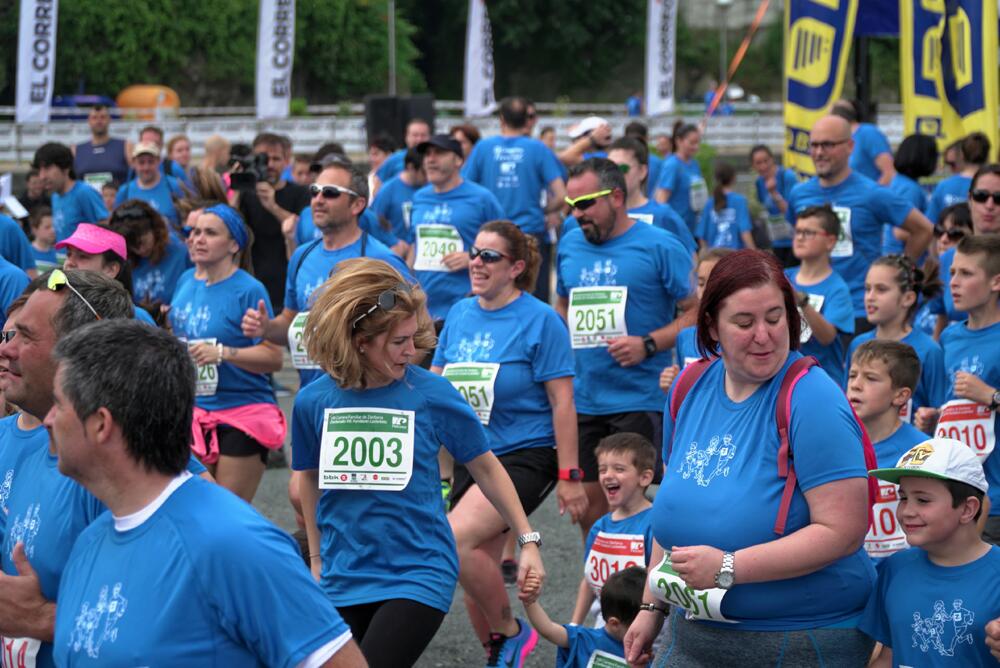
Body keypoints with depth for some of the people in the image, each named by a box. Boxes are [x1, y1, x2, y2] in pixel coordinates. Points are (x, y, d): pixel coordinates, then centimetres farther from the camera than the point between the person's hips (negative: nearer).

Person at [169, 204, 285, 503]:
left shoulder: (248, 290, -12)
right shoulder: (186, 281, 8)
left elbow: (274, 357, -17)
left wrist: (222, 353, -26)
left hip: (243, 411, -6)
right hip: (195, 411, 6)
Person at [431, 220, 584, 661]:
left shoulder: (540, 319, -9)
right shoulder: (460, 314, 7)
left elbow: (562, 402, -11)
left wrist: (569, 476, -13)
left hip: (526, 456, -7)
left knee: (455, 541, -25)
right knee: (477, 573, 9)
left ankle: (510, 632, -4)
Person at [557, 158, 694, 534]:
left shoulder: (659, 247, -6)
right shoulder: (570, 246, 11)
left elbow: (696, 312, -6)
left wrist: (648, 345, -19)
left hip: (640, 401, -5)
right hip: (583, 401, 6)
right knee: (587, 503, 9)